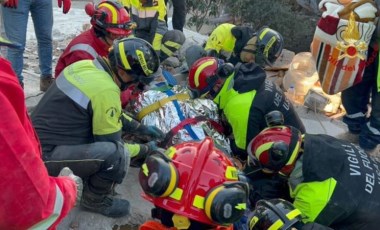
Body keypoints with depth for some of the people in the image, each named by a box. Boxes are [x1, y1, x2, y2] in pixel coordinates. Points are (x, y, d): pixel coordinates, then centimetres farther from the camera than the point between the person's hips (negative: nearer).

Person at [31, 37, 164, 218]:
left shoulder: (86, 65, 2)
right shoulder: (106, 90, -25)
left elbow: (111, 115, 17)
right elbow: (112, 145, -13)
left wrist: (142, 128, 17)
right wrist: (145, 149, 2)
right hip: (45, 154, -9)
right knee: (119, 155, -24)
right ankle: (95, 200, 4)